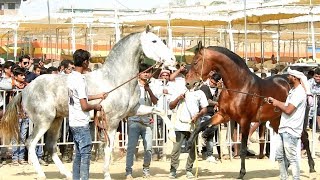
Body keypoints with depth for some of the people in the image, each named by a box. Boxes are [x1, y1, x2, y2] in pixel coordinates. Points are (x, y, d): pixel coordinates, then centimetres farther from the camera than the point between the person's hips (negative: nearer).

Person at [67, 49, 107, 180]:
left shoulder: (70, 77, 8)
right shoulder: (80, 80, -20)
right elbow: (84, 106, -22)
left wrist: (98, 96, 21)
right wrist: (95, 107, -3)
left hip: (73, 122, 9)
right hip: (81, 123, -9)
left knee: (78, 155, 15)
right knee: (86, 155, -4)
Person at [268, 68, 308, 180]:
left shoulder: (299, 92, -17)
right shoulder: (293, 90, 15)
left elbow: (288, 110, -22)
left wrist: (278, 103, -7)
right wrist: (275, 101, 13)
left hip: (290, 131, -11)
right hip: (286, 130, 11)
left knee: (291, 158, -7)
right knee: (280, 156, 17)